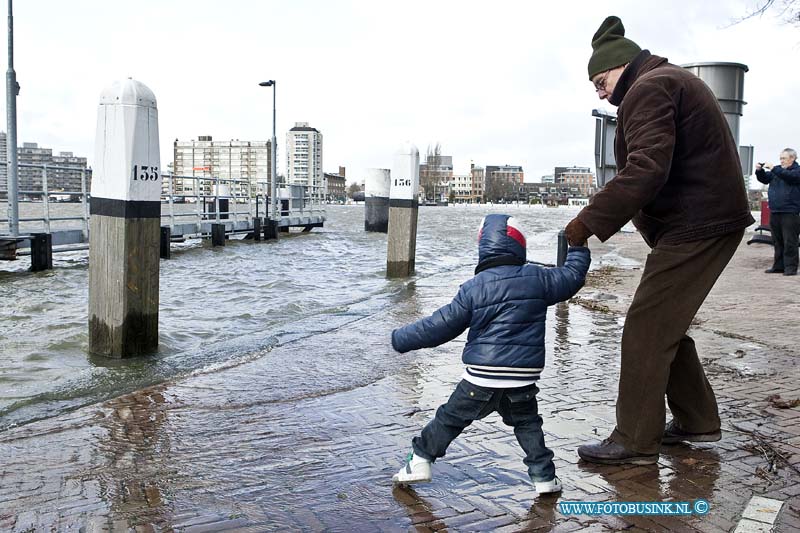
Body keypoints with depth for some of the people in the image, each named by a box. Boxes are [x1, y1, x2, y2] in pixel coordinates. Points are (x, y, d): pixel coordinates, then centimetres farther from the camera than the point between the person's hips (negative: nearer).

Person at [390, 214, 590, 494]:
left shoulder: (474, 288, -7)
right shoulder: (537, 279, 0)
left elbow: (442, 325, -6)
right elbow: (572, 275, 16)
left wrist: (402, 338, 5)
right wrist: (578, 248, 37)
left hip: (481, 379, -2)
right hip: (523, 380, 2)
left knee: (450, 418, 13)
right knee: (528, 423, 21)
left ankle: (420, 460, 20)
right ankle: (543, 475, 16)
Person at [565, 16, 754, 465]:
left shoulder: (648, 88, -11)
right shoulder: (674, 80, 22)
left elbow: (647, 169, -26)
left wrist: (589, 222, -24)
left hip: (696, 225, -10)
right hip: (713, 219, 10)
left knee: (647, 328, -7)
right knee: (666, 324, 16)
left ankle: (635, 442, 0)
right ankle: (697, 421, 25)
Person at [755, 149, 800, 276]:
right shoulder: (777, 170, 16)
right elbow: (764, 179, 15)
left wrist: (773, 169, -23)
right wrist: (759, 171, -4)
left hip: (790, 213, -6)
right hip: (774, 212, 6)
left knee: (789, 241, -6)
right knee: (777, 241, 10)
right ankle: (778, 266, 17)